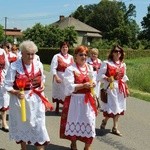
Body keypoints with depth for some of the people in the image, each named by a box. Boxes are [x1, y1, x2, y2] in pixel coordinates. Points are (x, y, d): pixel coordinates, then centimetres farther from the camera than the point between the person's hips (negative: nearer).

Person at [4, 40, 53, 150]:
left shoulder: (39, 64, -2)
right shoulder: (14, 66, -14)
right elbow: (7, 85, -11)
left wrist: (42, 85, -5)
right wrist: (16, 93, -28)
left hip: (36, 99, 2)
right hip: (21, 99, -2)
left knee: (39, 125, 4)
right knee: (22, 124, 16)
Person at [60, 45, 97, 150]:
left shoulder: (90, 68, 10)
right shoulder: (70, 69, -9)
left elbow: (93, 82, 19)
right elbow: (70, 87, -17)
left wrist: (92, 84, -4)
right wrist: (84, 85, -24)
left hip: (88, 100, 5)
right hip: (75, 100, -4)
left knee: (89, 123, 4)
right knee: (74, 122, 7)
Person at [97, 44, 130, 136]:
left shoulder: (123, 64, 10)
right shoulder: (106, 63, -8)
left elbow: (124, 78, 16)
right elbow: (100, 75, -10)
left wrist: (127, 88, 14)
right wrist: (107, 79, -26)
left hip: (120, 88, 5)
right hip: (110, 87, -5)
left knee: (119, 108, 7)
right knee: (111, 108, -4)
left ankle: (115, 128, 17)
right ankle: (104, 121, 26)